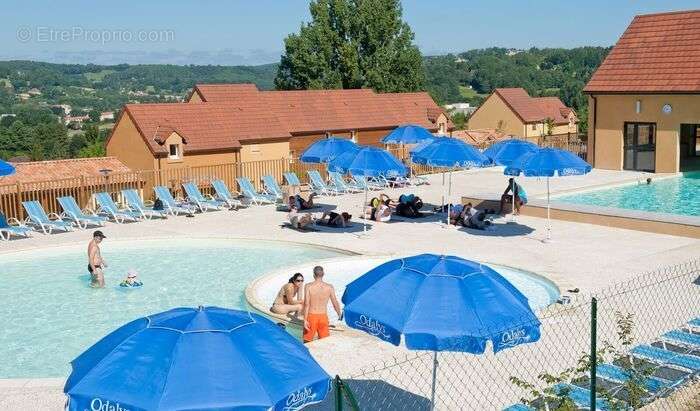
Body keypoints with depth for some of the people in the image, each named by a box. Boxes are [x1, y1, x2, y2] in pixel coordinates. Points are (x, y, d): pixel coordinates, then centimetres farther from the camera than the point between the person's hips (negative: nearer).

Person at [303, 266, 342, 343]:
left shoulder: (308, 287, -8)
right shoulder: (329, 287, -3)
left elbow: (306, 304, -13)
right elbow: (335, 304, 1)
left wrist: (305, 320, -11)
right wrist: (340, 314, 18)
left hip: (311, 316, -1)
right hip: (323, 316, 1)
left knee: (307, 341, 12)